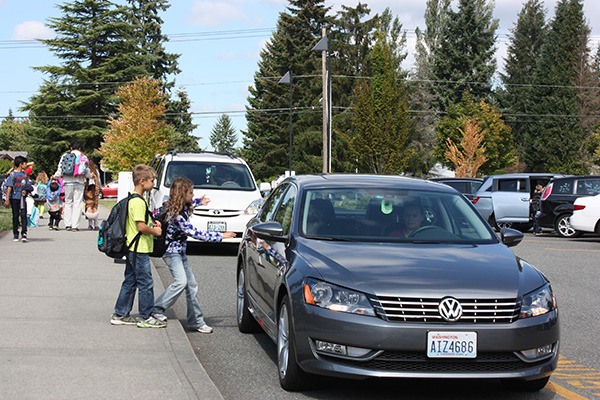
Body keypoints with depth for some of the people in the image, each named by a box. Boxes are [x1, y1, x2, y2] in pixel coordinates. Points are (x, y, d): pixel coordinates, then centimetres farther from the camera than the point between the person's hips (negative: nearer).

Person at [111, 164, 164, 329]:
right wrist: (155, 231, -8)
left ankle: (120, 315, 20)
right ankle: (146, 318, 5)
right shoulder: (138, 202, -19)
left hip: (132, 248, 10)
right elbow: (141, 227, -24)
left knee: (130, 281, 15)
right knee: (146, 283, -2)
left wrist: (152, 223, 11)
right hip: (139, 249, -10)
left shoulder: (133, 199, 13)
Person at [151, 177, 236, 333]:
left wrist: (199, 201, 35)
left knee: (191, 285, 4)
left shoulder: (182, 208, 2)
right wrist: (220, 236, -23)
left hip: (180, 251, 9)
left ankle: (196, 322, 7)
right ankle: (157, 309, -11)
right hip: (171, 251, -9)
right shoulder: (176, 215, -25)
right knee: (181, 281, -24)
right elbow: (195, 233, -26)